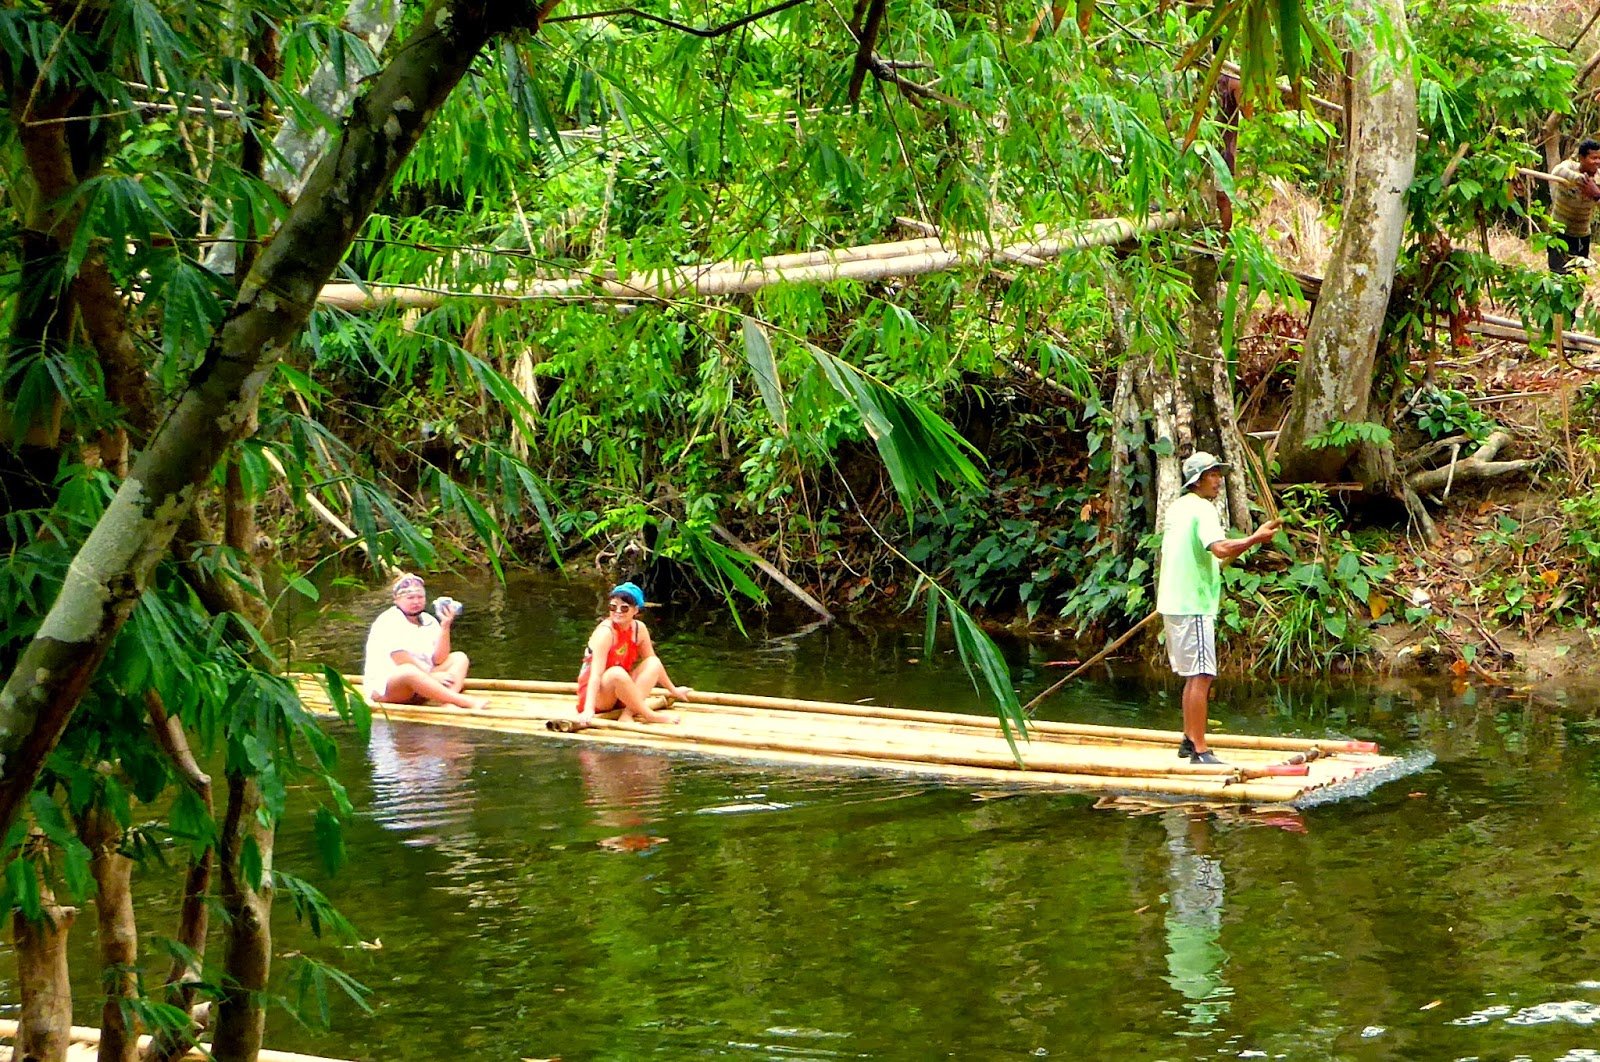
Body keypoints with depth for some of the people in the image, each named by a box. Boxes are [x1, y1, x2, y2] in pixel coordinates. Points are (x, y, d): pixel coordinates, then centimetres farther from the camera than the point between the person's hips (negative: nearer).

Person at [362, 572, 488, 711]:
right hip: (384, 687, -8)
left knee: (459, 658, -4)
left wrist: (445, 627, -15)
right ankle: (464, 701, -40)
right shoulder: (388, 621, -12)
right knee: (410, 672, -39)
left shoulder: (429, 621, 7)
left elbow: (439, 659, -4)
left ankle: (449, 702, -34)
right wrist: (431, 676, -19)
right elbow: (401, 660, -21)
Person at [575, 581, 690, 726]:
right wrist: (588, 711, -41)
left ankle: (627, 714, -26)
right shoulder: (605, 632, -22)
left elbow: (653, 663, 14)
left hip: (621, 693, 7)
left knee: (654, 663, -11)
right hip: (595, 693, -7)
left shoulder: (639, 629, -2)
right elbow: (595, 674, -30)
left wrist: (673, 690, 21)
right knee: (617, 673, -35)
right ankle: (649, 715, -23)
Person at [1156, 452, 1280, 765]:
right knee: (1201, 676, -12)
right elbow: (1220, 548, -30)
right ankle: (1199, 751, -16)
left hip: (1173, 603, 10)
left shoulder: (1177, 507, 16)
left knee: (1193, 676, 18)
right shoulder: (1202, 509, -13)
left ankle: (1189, 741, 25)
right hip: (1193, 605, -10)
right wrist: (1255, 538, -30)